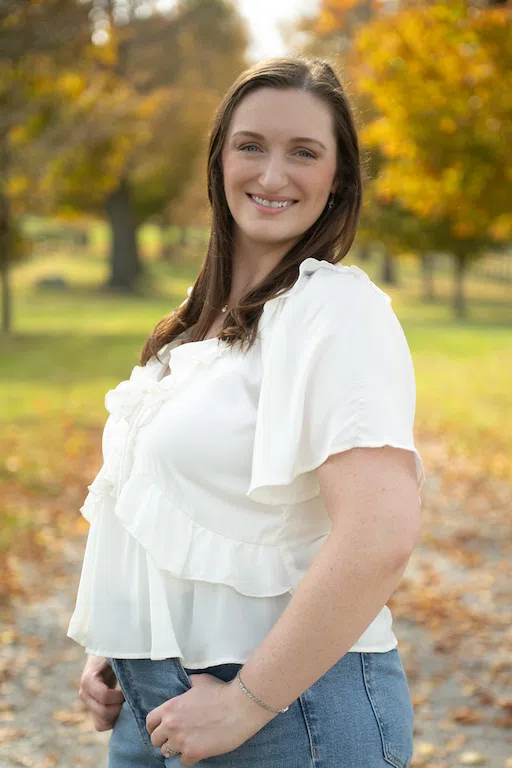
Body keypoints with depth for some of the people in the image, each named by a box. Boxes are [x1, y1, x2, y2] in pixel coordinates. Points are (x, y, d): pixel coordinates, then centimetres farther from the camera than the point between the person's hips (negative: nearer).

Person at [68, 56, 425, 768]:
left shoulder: (339, 309, -16)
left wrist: (245, 703, -21)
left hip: (293, 707, -7)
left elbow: (380, 538, -26)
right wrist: (113, 645, 7)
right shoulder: (206, 319, 9)